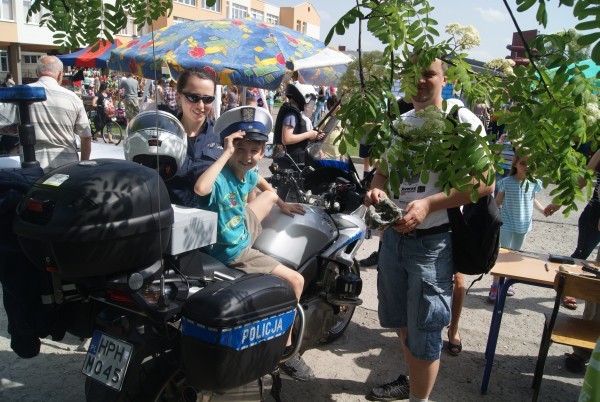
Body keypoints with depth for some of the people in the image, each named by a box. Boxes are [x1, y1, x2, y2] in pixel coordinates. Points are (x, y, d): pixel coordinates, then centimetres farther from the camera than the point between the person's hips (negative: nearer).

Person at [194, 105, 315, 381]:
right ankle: (286, 351, 10)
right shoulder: (220, 177, -31)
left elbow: (260, 181, 20)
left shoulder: (247, 172, -6)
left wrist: (282, 204, 27)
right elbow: (200, 188, -56)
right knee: (296, 281, -7)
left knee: (270, 195, 31)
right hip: (232, 252, -9)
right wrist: (226, 154, -48)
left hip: (242, 230, 9)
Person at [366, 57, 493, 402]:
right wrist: (377, 189, -4)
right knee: (401, 320, 22)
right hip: (394, 234, 7)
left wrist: (428, 204, -27)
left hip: (433, 241, -7)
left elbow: (485, 183, -17)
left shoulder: (461, 119, -9)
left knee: (423, 332, 2)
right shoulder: (399, 124, 12)